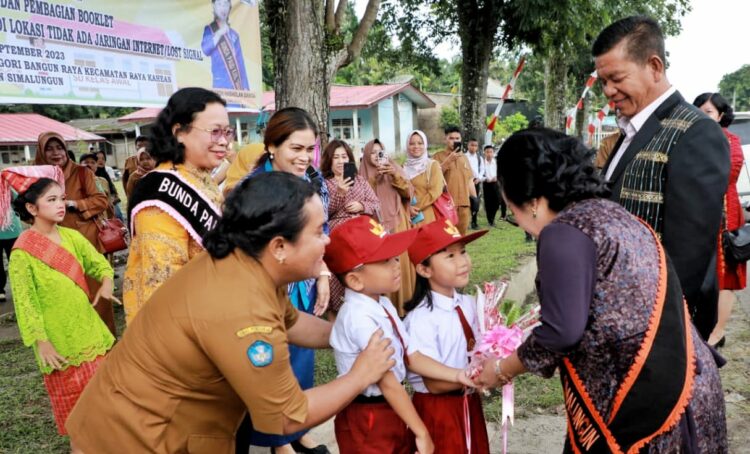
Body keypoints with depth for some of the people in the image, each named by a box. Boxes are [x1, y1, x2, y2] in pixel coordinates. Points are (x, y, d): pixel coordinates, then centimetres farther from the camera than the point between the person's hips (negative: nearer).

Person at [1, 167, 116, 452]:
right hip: (58, 336, -5)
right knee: (70, 392, 9)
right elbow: (25, 302, -15)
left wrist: (106, 281, -16)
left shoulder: (71, 236, 0)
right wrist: (41, 342, -18)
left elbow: (98, 262, 7)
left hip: (87, 327, 5)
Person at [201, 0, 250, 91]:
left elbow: (241, 63, 13)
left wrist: (245, 87, 7)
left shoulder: (234, 34, 16)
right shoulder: (209, 29, 6)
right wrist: (219, 34, -19)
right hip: (221, 83, -4)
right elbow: (205, 50, -11)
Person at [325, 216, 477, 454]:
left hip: (392, 412, 8)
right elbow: (388, 383, -25)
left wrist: (456, 375, -8)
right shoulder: (360, 318, -28)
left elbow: (412, 357, 2)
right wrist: (421, 432, -18)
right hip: (367, 422, -8)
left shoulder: (383, 305, 1)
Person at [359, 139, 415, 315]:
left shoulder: (394, 168, 9)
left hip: (397, 223, 1)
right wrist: (374, 178, -12)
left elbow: (409, 192, 0)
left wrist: (395, 174, -13)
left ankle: (403, 305, 10)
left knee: (400, 261, 0)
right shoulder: (364, 174, 7)